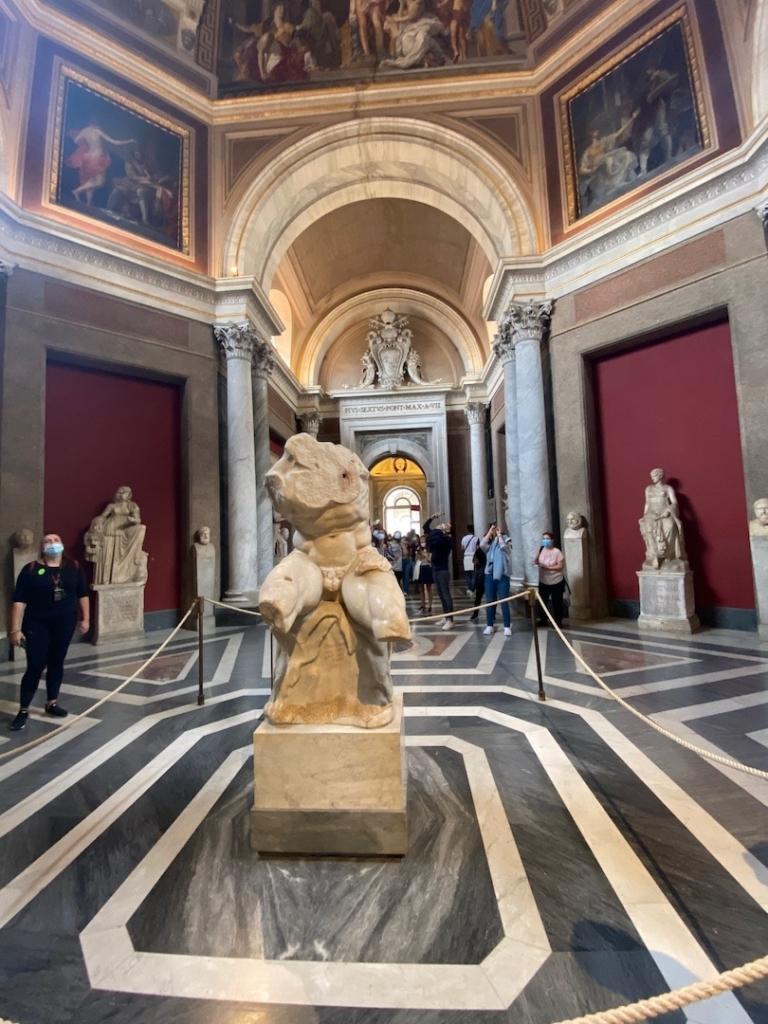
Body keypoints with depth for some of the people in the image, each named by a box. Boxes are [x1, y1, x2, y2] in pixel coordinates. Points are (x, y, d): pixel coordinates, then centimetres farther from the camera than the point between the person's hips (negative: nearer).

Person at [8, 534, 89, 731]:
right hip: (37, 625, -3)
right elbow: (19, 601, -8)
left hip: (64, 624, 3)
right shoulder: (30, 569, -6)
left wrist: (85, 618, 6)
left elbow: (82, 595, 9)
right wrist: (16, 629, -13)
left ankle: (52, 702, 27)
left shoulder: (73, 567, 2)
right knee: (35, 666, -3)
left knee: (56, 663, 13)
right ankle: (23, 710, 12)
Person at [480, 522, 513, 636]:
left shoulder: (506, 540, 2)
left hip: (502, 574, -4)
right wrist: (490, 533, -3)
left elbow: (503, 546, -19)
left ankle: (507, 626, 4)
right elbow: (482, 545, -8)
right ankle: (489, 625, 16)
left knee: (504, 601, -4)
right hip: (489, 574, 4)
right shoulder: (489, 543, 12)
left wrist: (499, 534, -6)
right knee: (490, 601, 8)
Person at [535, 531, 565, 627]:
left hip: (556, 582, -4)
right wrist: (536, 562, -18)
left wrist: (547, 567, -22)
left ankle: (558, 621, 20)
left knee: (557, 602, 7)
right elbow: (536, 561, 6)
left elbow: (561, 566, -16)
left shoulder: (557, 552, -12)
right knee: (542, 601, 11)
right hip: (543, 582, 4)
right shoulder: (541, 550, 3)